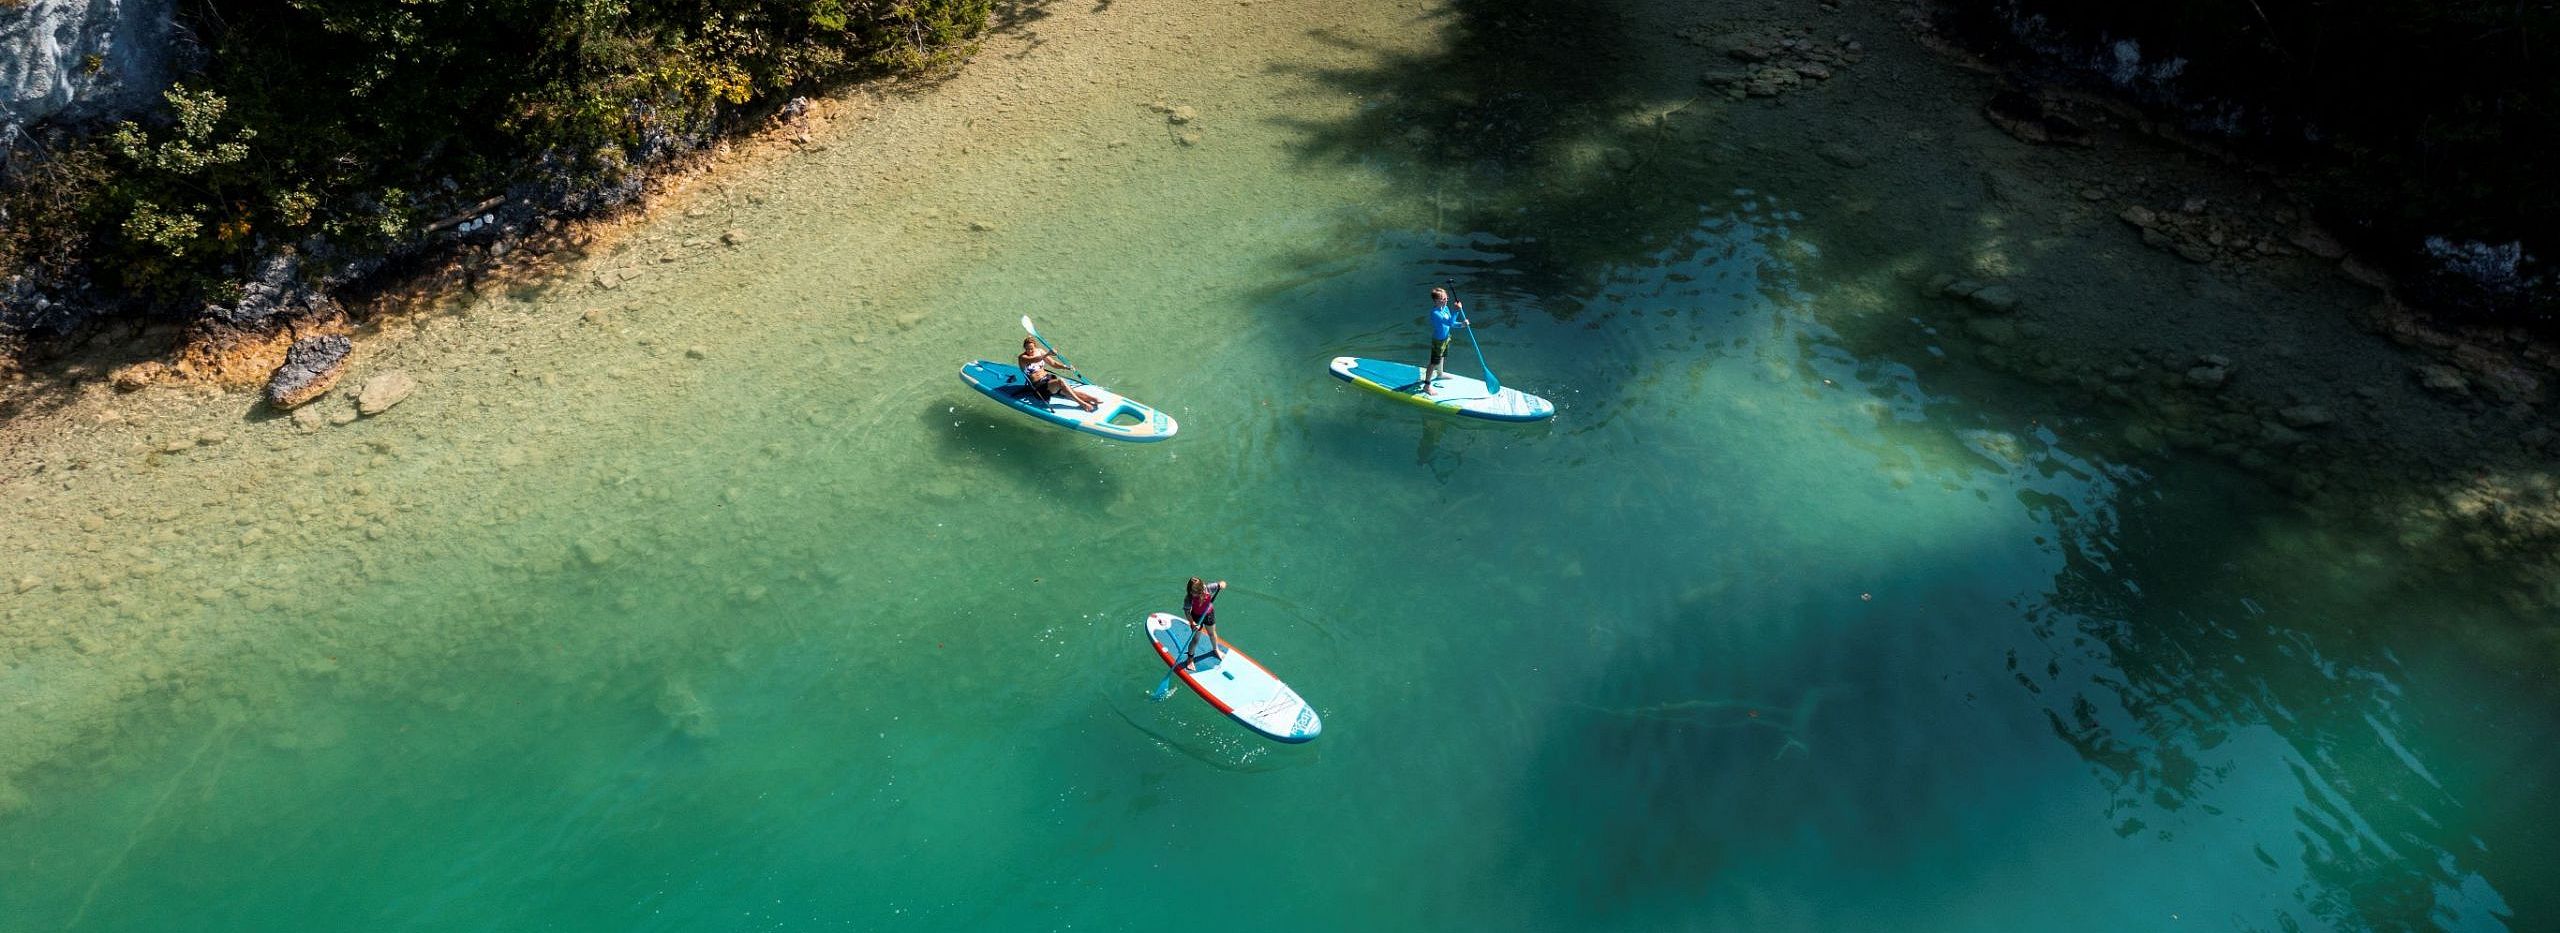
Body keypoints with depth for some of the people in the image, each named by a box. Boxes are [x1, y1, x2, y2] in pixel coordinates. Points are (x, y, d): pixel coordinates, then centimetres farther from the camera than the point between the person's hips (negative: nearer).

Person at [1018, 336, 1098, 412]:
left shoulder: (1040, 351, 9)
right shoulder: (1022, 358, -11)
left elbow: (1053, 363, 16)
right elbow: (1034, 360, -32)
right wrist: (1047, 354, -49)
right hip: (1038, 385, -6)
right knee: (1060, 381, -31)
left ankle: (1093, 400, -31)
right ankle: (1081, 403, -34)